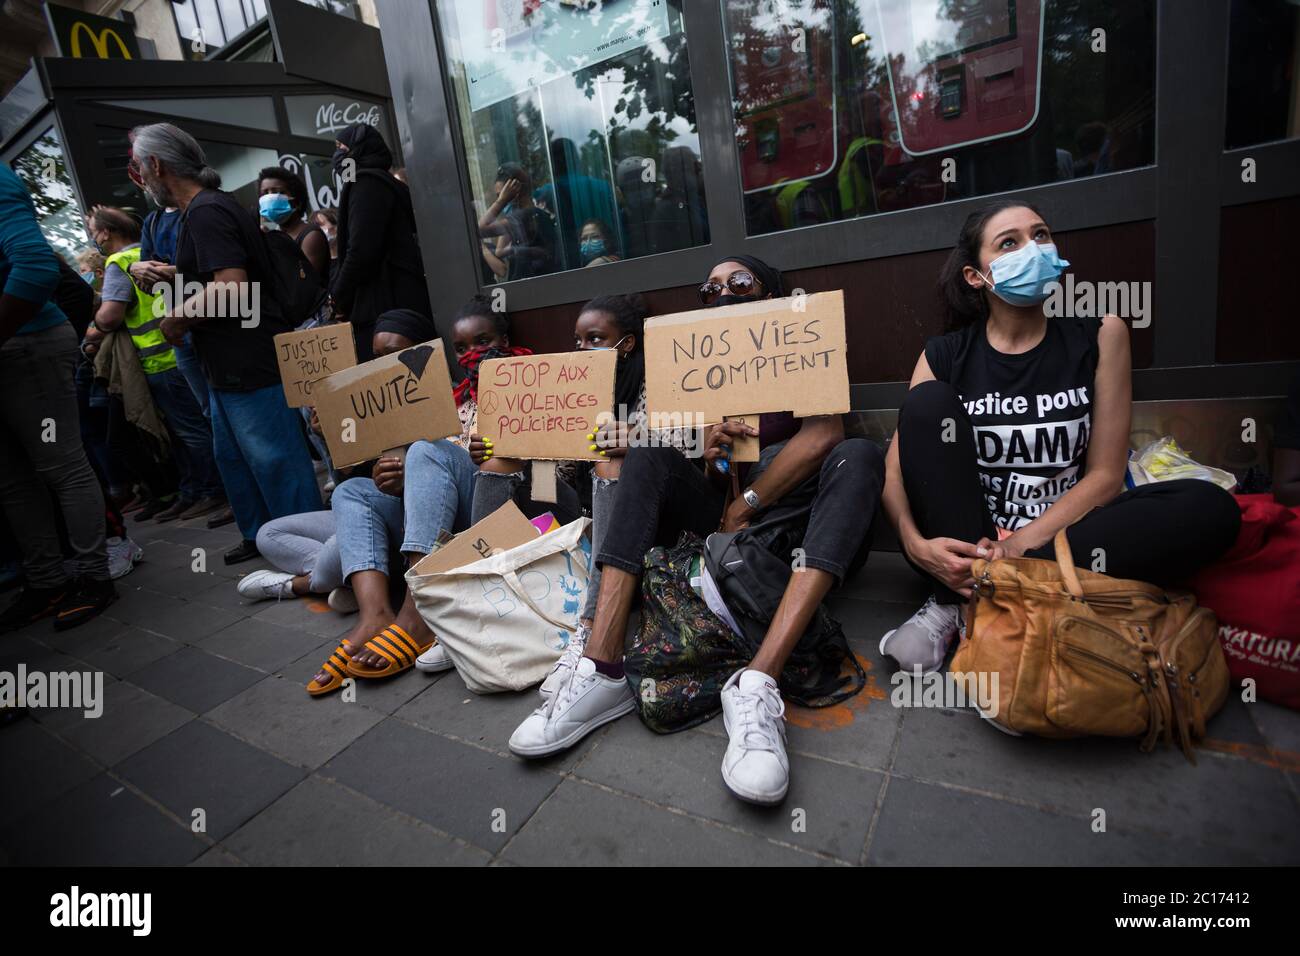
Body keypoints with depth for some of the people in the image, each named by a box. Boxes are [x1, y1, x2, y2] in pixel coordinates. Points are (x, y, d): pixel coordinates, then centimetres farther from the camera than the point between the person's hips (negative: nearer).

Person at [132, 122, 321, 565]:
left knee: (274, 458, -4)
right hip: (229, 365, 11)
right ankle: (260, 536, 30)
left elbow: (231, 287, -26)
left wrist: (174, 320, -13)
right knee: (232, 456, 18)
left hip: (248, 364, -11)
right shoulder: (209, 206, 17)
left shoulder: (206, 212, -15)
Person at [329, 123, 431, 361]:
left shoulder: (365, 183, -3)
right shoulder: (385, 182, 26)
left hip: (384, 306, -9)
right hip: (400, 302, 9)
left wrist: (339, 297, -2)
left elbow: (361, 250, -14)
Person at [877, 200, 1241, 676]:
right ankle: (956, 600, -25)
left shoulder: (1099, 335, 0)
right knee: (929, 402, -20)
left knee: (1209, 507, -23)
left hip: (1060, 537, 1)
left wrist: (1024, 542, -19)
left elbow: (1105, 473, -5)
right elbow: (897, 469, -9)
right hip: (964, 542, 0)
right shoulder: (946, 356, -2)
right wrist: (915, 543, -28)